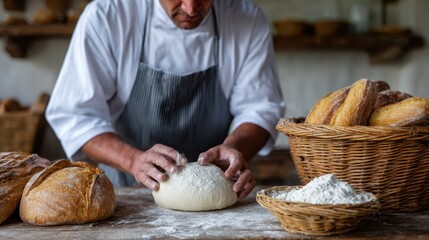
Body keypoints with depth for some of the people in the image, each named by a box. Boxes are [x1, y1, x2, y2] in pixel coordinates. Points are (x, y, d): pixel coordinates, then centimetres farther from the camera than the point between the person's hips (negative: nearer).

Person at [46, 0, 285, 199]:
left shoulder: (249, 20, -6)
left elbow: (259, 107, -2)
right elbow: (75, 115, -12)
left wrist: (234, 147, -24)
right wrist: (133, 159, -30)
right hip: (125, 195, -2)